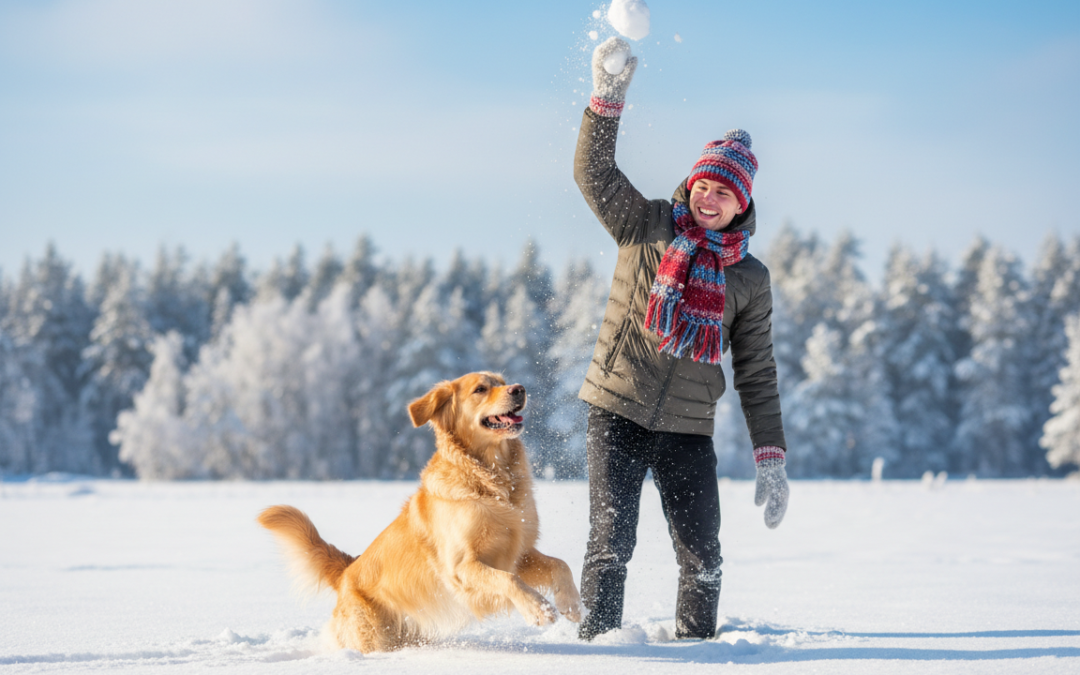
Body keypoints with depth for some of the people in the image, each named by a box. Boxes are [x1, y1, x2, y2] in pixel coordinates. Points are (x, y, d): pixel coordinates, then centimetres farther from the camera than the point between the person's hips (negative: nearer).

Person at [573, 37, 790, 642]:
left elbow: (757, 374, 7)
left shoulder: (750, 278, 6)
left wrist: (772, 461, 1)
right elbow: (595, 174, -12)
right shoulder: (647, 226, 3)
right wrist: (607, 97, -25)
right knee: (611, 543, -7)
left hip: (689, 429, 2)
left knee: (702, 556, 1)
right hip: (617, 413, -2)